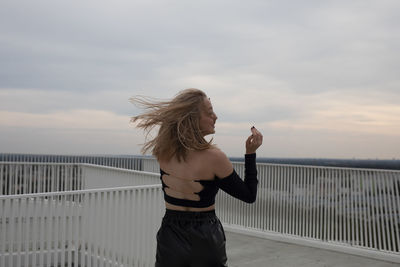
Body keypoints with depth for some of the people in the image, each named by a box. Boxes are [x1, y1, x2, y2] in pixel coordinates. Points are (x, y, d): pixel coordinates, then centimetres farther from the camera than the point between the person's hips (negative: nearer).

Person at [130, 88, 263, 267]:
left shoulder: (163, 152, -9)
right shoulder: (213, 157, -20)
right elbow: (249, 196, -9)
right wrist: (251, 153, -7)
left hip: (169, 240, 3)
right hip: (205, 240, -3)